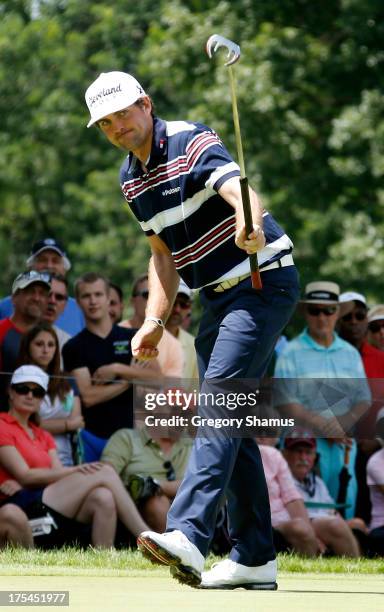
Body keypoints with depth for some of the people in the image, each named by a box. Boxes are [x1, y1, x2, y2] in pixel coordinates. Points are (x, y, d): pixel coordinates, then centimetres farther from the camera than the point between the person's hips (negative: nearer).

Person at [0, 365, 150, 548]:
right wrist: (76, 470, -13)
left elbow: (59, 475, 10)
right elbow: (25, 476, -8)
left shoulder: (43, 436, 28)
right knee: (105, 473, -18)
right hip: (22, 506, -7)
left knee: (103, 497, -27)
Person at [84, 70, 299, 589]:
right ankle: (255, 559, 12)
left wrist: (252, 226, -57)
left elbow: (239, 189, -34)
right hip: (219, 298, 9)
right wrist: (155, 322, 7)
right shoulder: (131, 179, 9)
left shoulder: (192, 143, -16)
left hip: (263, 283, -9)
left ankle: (188, 535, -34)